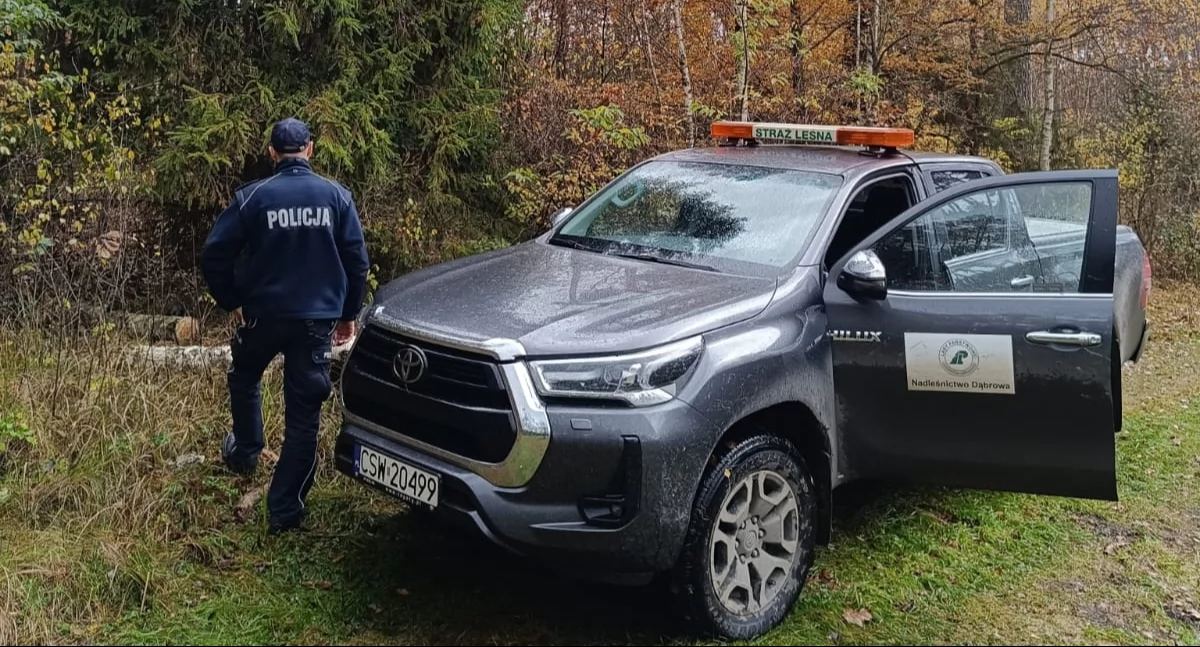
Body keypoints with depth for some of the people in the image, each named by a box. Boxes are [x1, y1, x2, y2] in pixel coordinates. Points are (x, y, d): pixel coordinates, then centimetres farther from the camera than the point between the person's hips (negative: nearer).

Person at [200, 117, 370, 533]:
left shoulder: (253, 197, -6)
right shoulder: (337, 196, -2)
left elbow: (215, 254, -6)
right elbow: (356, 261, 0)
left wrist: (231, 301, 9)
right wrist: (348, 314, 11)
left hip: (264, 313, 0)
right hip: (318, 319, 1)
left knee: (244, 379, 30)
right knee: (304, 414, 5)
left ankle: (245, 452, 45)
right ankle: (286, 510, 8)